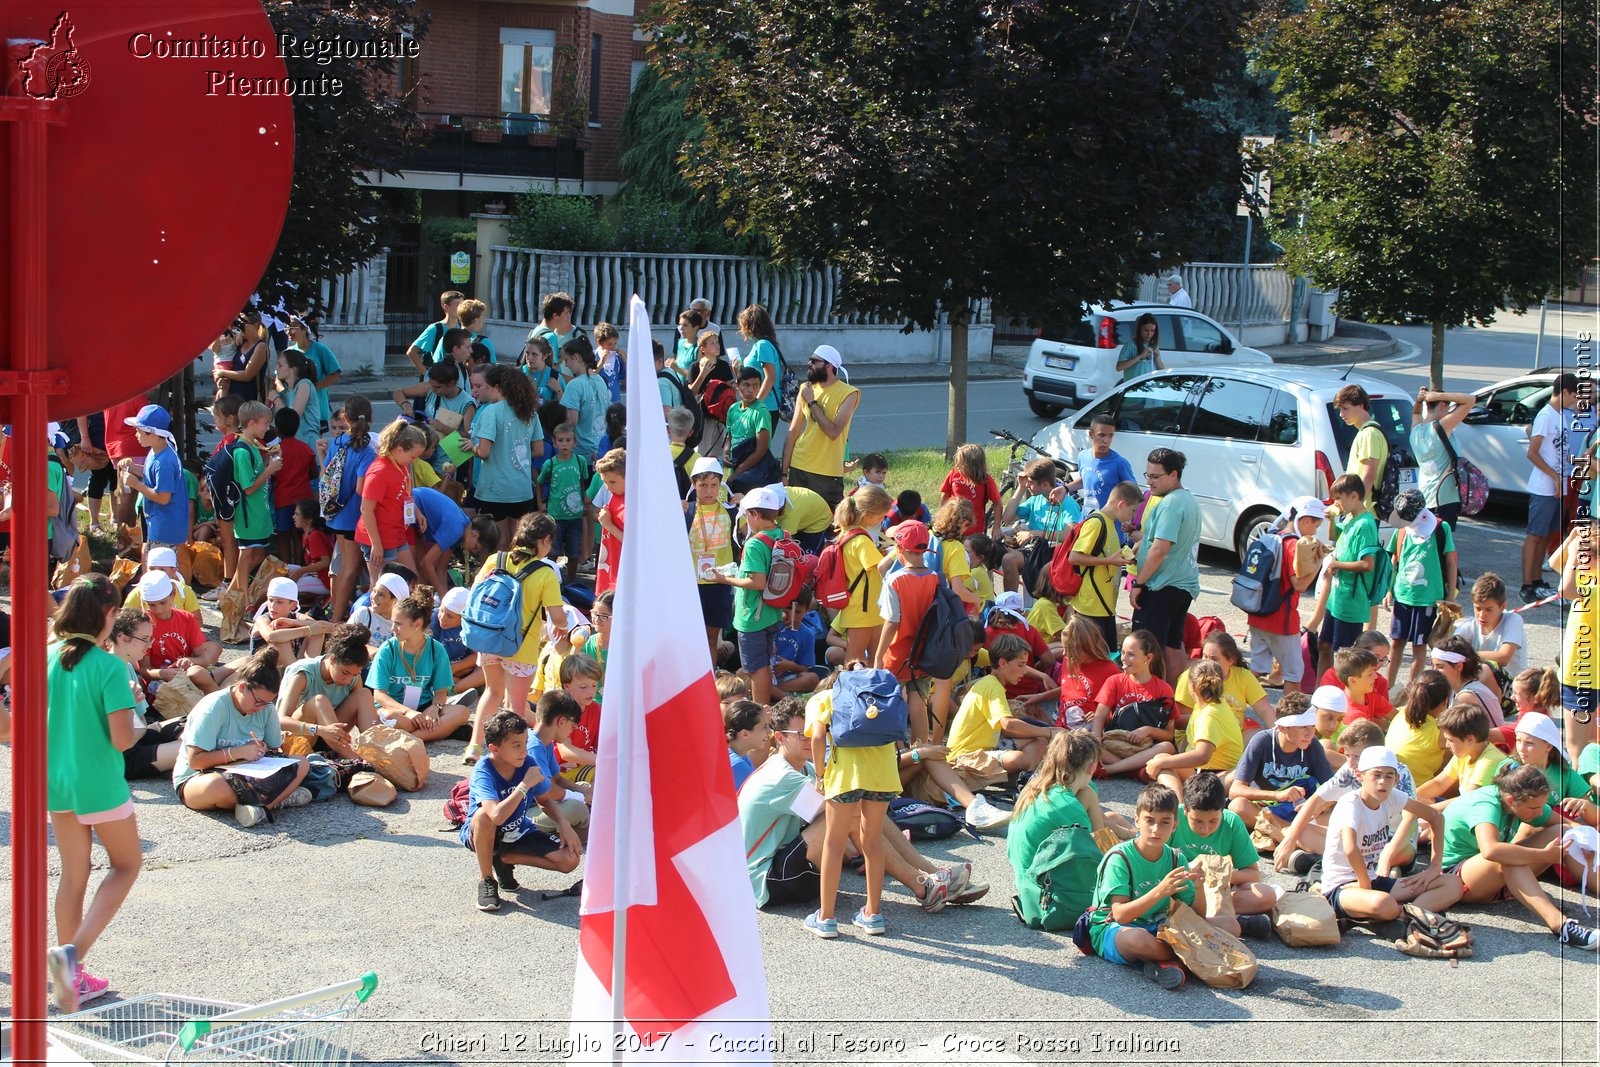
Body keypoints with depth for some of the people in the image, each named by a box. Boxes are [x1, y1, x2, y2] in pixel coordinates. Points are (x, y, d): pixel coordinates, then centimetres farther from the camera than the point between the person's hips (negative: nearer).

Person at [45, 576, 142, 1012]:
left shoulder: (47, 658, -2)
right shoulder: (109, 668, -19)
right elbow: (122, 739, -22)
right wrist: (129, 708, -3)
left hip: (56, 781, 6)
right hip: (99, 786, -6)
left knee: (73, 875, 16)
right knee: (126, 865, 14)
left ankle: (72, 977, 20)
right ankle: (74, 951, -4)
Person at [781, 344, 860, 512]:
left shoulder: (848, 393, -8)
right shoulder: (806, 389, 8)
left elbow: (833, 432, -20)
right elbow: (793, 433, 9)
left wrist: (812, 402, -13)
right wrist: (784, 473, 7)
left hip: (828, 473, -5)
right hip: (798, 469, 5)